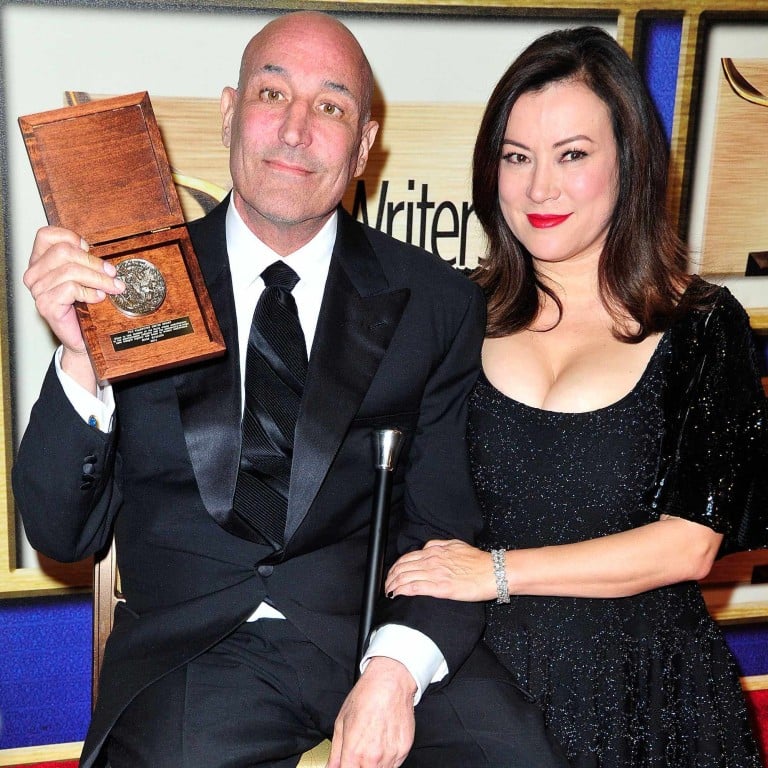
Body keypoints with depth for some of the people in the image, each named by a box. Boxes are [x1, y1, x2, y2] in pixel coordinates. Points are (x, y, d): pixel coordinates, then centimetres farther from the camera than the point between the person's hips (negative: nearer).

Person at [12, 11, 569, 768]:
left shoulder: (436, 304, 3)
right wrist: (81, 358, -15)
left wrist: (396, 669, -14)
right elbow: (62, 535, 1)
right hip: (195, 646, 0)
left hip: (378, 625, 0)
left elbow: (443, 522, 4)